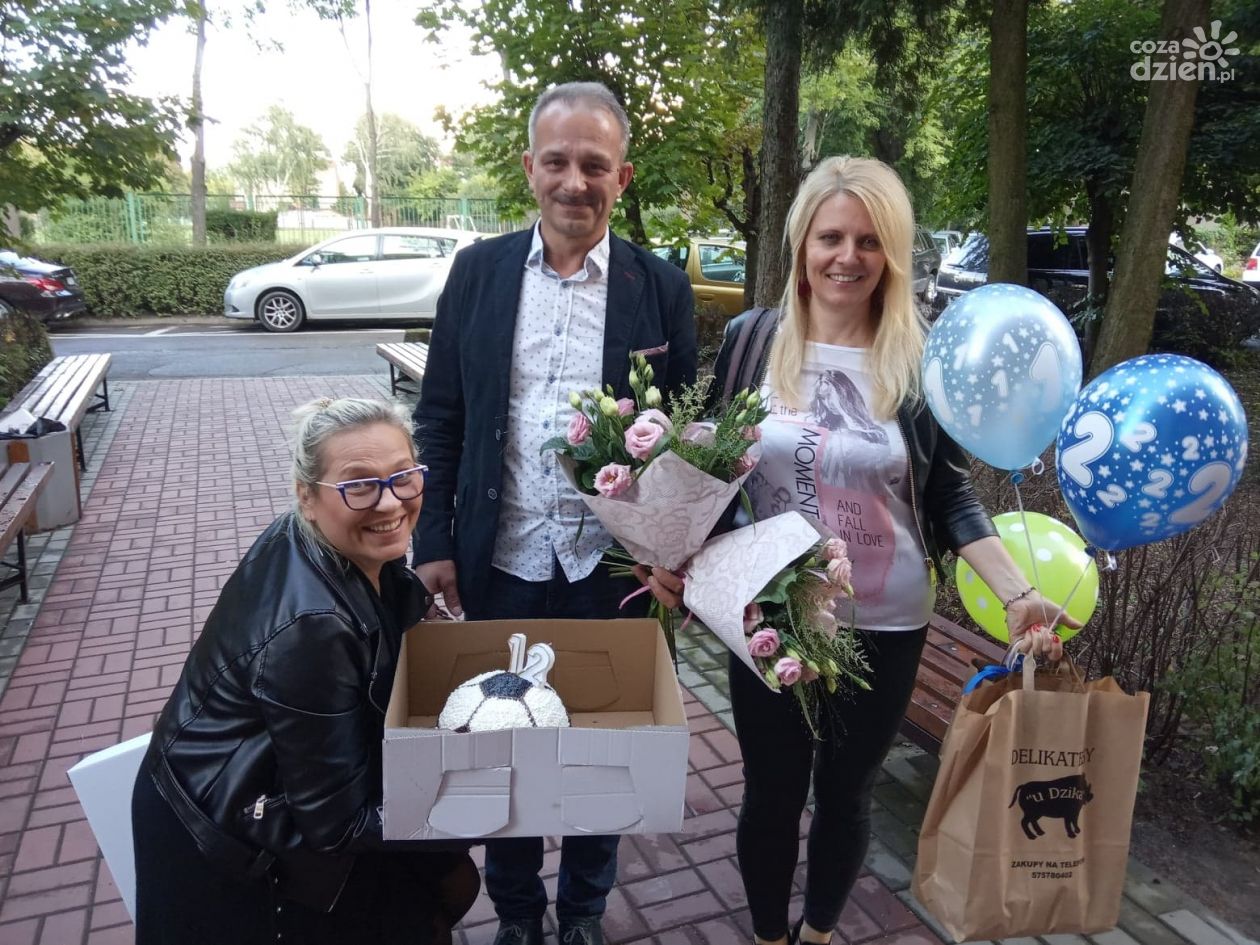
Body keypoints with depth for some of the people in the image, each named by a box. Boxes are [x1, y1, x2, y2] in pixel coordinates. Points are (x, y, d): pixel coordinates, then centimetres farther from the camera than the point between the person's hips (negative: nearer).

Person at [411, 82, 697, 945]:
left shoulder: (662, 287, -3)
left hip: (612, 567, 0)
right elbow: (440, 416, 3)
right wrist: (433, 541, -1)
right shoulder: (478, 271, 0)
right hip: (500, 564, 1)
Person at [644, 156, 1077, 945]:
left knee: (846, 794, 19)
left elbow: (952, 495, -3)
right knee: (771, 793, 15)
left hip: (884, 626, 0)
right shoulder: (753, 339, -6)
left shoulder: (919, 361, -8)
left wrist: (1017, 593, -15)